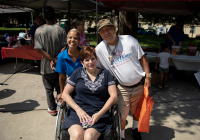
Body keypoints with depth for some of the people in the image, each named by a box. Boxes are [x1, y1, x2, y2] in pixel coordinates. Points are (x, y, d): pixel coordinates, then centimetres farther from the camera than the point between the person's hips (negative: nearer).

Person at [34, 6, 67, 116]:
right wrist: (57, 59, -13)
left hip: (46, 66, -1)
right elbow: (64, 47, -13)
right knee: (60, 87, 18)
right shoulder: (61, 30, -6)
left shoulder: (39, 30, -8)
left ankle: (52, 108, 27)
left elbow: (39, 49, -14)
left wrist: (53, 60, -15)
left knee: (49, 89, 15)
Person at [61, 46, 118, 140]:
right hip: (77, 112, 1)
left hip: (99, 114, 0)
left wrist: (100, 113, -9)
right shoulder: (78, 73, 12)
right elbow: (65, 94, 8)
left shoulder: (106, 74, 11)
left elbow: (114, 96, 4)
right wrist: (78, 110, -7)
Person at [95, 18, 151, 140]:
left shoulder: (129, 40, -7)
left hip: (139, 85, 2)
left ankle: (135, 129, 51)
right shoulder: (99, 49, -7)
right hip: (121, 89, -1)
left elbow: (142, 58, 0)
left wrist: (148, 76, -4)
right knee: (122, 115, 2)